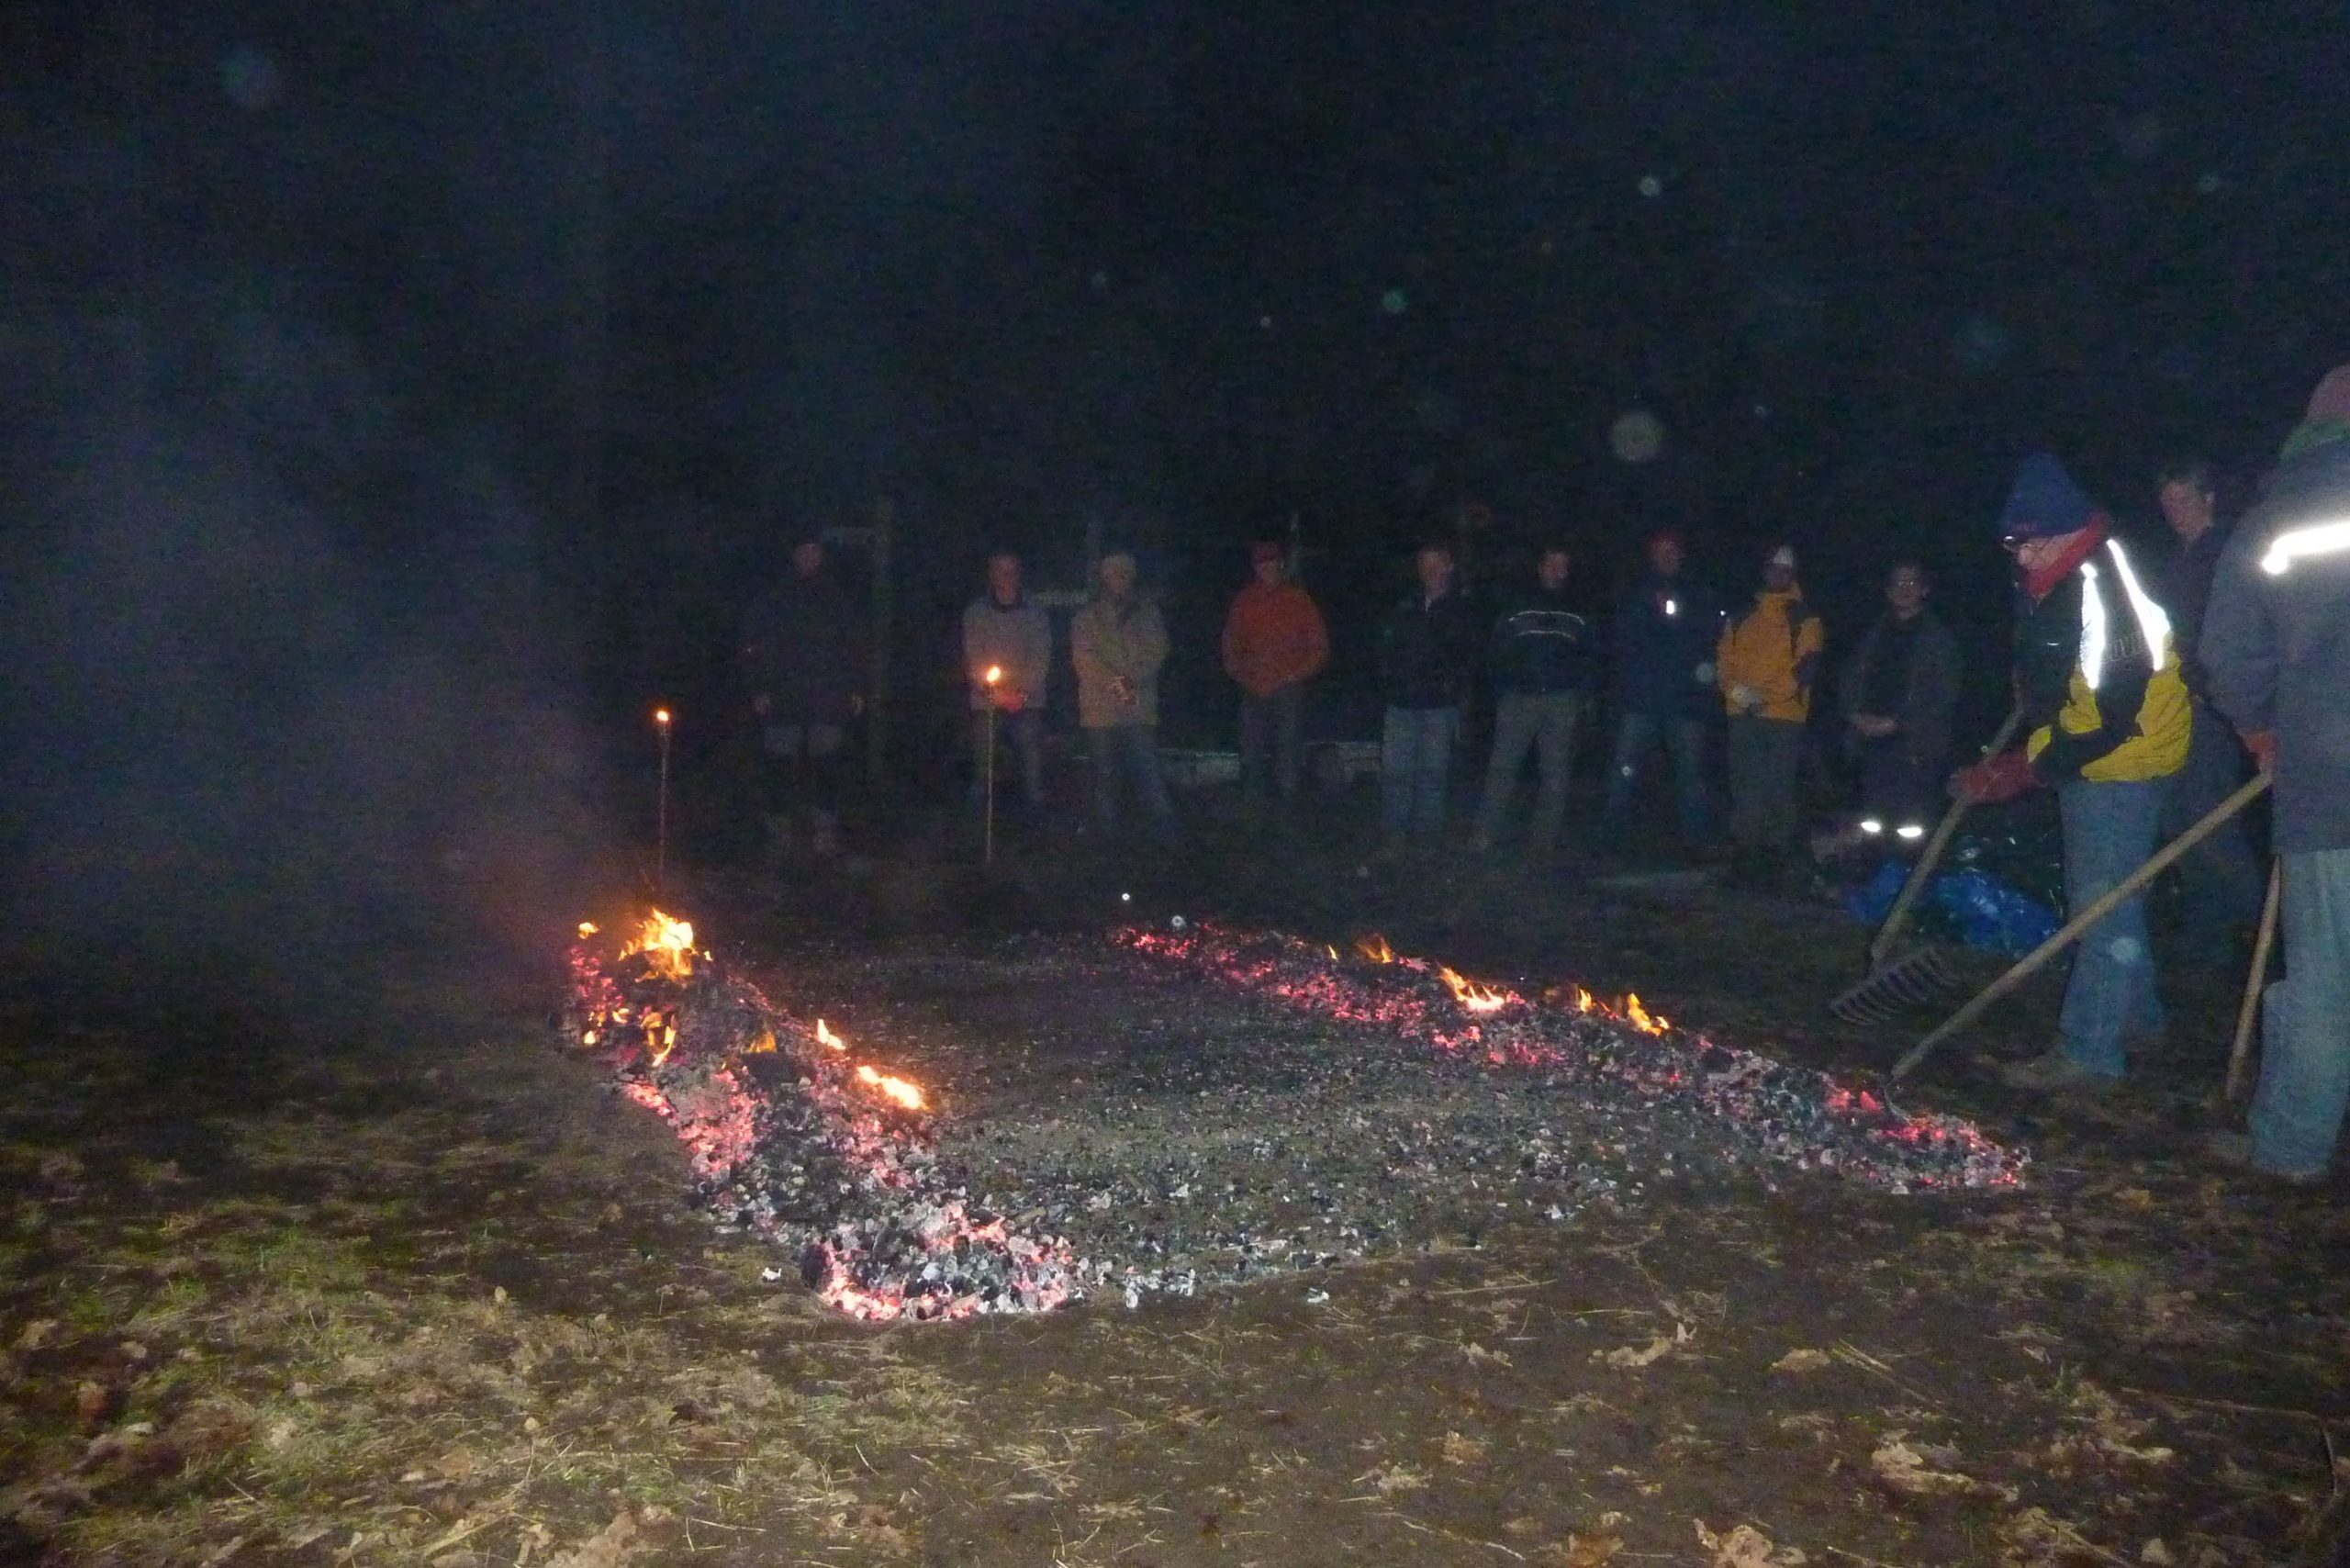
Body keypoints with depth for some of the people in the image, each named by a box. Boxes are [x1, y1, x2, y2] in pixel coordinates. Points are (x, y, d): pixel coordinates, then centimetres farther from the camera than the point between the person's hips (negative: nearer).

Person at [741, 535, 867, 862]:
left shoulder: (839, 600, 13)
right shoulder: (771, 600, 8)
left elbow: (856, 647, 14)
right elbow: (753, 647, 6)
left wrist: (857, 688, 6)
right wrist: (759, 689, -3)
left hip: (829, 699, 1)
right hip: (783, 699, -1)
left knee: (825, 767, -2)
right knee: (779, 767, -4)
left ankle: (825, 832, 7)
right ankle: (781, 835, 4)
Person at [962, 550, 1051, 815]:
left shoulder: (1036, 614, 9)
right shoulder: (975, 613, 8)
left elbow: (1041, 659, 1)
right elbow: (973, 657, 1)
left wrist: (1022, 692, -13)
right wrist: (994, 691, -14)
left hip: (1028, 702, 0)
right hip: (986, 704, 0)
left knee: (1033, 771, -6)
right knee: (983, 771, -1)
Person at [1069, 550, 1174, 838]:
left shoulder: (1147, 612, 15)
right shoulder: (1088, 616, 10)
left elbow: (1158, 650, 5)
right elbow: (1084, 658, 0)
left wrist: (1132, 678, -10)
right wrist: (1116, 683, -11)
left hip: (1140, 704, 0)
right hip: (1100, 706, 0)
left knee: (1146, 765, -10)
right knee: (1105, 770, 2)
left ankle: (1162, 822, -13)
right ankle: (1107, 826, 8)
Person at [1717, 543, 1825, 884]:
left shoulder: (1805, 619, 4)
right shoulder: (1741, 616, 16)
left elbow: (1806, 665, -6)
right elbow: (1724, 657, 11)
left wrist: (1766, 695, -17)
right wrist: (1734, 687, -10)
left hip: (1784, 716, -3)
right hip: (1743, 715, 3)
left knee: (1780, 788, -4)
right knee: (1744, 786, 4)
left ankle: (1777, 853, 2)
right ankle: (1746, 852, 11)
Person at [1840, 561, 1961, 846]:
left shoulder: (1939, 637, 4)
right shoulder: (1874, 635, 20)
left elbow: (1944, 696, -5)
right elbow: (1850, 682, 16)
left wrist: (1897, 722, -12)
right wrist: (1857, 716, -3)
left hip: (1918, 750, -4)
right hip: (1874, 746, 5)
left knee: (1911, 833, -11)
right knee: (1872, 829, 2)